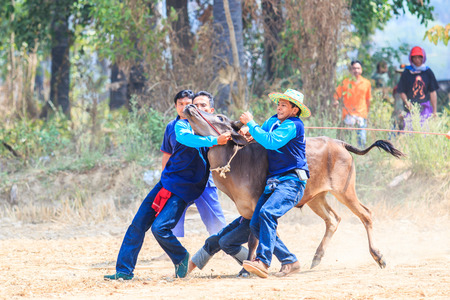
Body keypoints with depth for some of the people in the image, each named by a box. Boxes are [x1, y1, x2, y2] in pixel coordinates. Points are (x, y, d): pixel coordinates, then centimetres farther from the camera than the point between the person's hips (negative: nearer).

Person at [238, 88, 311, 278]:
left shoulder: (294, 125, -10)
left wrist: (251, 123, -13)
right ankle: (289, 261, 4)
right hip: (273, 182, 9)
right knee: (256, 224, -3)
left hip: (291, 182, -9)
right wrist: (249, 132, 6)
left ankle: (262, 261, -37)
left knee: (267, 213, -30)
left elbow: (271, 142, -22)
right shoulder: (273, 121, 15)